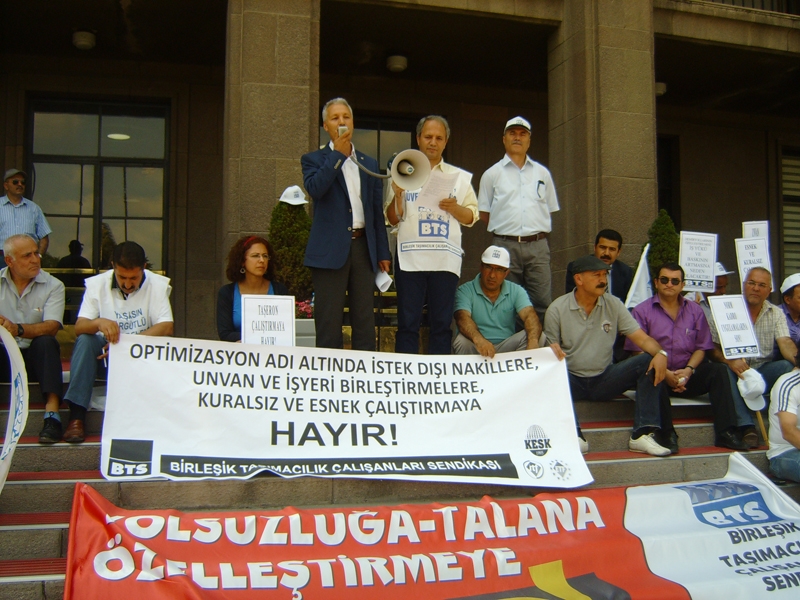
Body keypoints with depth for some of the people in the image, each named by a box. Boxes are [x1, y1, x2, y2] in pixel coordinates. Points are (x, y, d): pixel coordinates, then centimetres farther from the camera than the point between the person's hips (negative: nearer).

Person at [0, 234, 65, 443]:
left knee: (46, 342, -31)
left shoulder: (53, 286, -1)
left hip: (35, 356, -1)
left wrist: (19, 329, -35)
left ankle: (52, 415, -37)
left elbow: (51, 327, -16)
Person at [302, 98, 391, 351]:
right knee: (329, 324, -2)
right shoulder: (314, 159, 7)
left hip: (363, 247, 4)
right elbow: (314, 189, -15)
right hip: (330, 249, -3)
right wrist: (337, 153, -9)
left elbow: (377, 210, 15)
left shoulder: (369, 164, 17)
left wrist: (383, 253, 10)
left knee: (364, 322, 5)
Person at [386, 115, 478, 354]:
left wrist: (454, 208, -8)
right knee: (408, 324, -1)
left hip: (446, 259, 1)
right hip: (410, 257, -1)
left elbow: (471, 217, 11)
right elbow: (393, 219, 7)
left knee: (442, 324, 3)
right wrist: (398, 194, -10)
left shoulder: (460, 177, 14)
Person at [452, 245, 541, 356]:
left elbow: (529, 315, -10)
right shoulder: (465, 291, -2)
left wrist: (533, 341, -35)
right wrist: (478, 340, -46)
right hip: (476, 348, -3)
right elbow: (463, 318, -21)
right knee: (461, 340, -34)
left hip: (507, 348, 3)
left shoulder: (516, 291, 7)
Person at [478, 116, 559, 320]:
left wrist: (536, 233, 8)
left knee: (541, 303, -4)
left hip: (538, 245, 2)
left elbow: (550, 209, 18)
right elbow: (483, 214, 9)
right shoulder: (492, 174, 9)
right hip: (505, 246, -2)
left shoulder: (542, 173, 16)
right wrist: (503, 232, 3)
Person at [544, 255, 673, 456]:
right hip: (572, 380, -3)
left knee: (650, 362, -19)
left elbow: (641, 338, -3)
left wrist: (660, 353, -25)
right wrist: (552, 352, -28)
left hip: (604, 379, 3)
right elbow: (550, 350, -2)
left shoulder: (613, 304, 2)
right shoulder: (557, 309, -4)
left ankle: (641, 435, -24)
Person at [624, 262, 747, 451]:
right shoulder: (642, 311, 3)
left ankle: (726, 433, -25)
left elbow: (701, 347, 10)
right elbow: (638, 351, -6)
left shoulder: (695, 310, 15)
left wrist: (688, 370, -9)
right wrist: (666, 373, -16)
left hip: (687, 375, 4)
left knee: (718, 370, -22)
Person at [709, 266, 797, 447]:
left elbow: (785, 343, -7)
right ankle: (747, 427, -36)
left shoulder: (776, 314, 9)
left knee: (787, 366, -27)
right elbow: (713, 348, -5)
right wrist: (730, 361, -27)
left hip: (764, 373, 2)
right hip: (736, 370, -2)